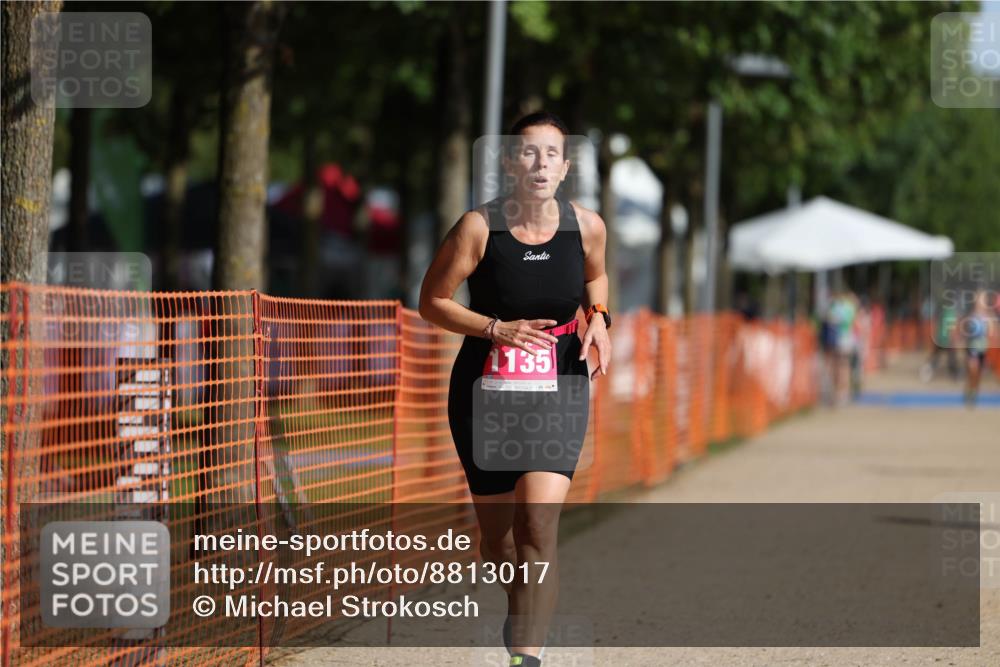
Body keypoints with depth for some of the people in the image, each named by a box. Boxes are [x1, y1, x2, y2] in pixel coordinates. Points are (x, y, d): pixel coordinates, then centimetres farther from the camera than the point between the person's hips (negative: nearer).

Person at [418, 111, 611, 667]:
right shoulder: (480, 227, -12)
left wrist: (598, 319, -1)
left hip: (559, 388, 0)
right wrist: (496, 329, -17)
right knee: (497, 534, 9)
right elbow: (432, 301, -4)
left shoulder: (586, 226, -4)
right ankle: (521, 615, 41)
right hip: (486, 388, 0)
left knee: (538, 522, -18)